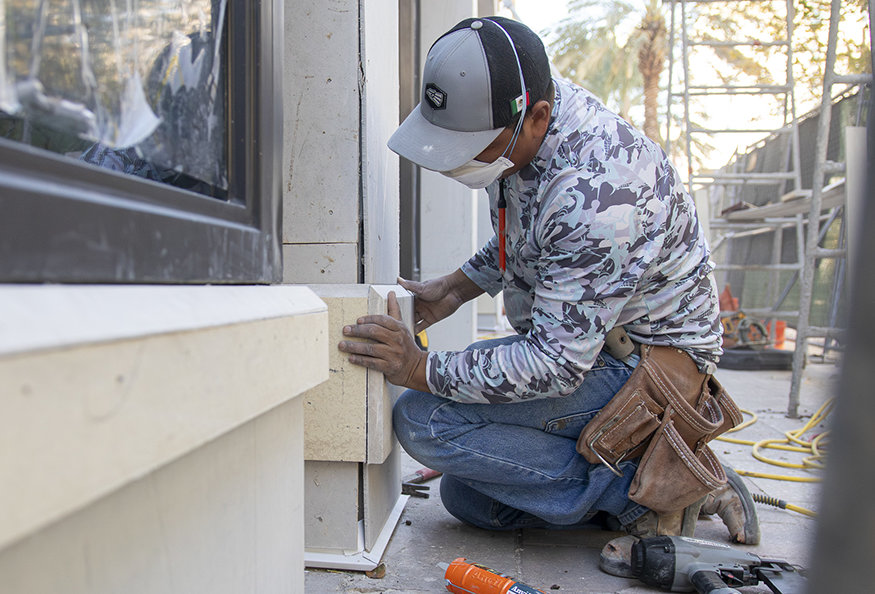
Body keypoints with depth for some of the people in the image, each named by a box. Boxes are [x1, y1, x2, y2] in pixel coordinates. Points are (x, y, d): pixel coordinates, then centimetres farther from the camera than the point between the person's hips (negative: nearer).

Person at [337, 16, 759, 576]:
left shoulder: (596, 193, -32)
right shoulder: (521, 122, -2)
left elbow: (558, 362, -30)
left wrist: (422, 370, -28)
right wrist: (456, 288, 5)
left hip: (644, 360, -9)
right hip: (575, 335, 10)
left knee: (426, 420, -23)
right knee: (469, 498, 12)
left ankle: (639, 493, -9)